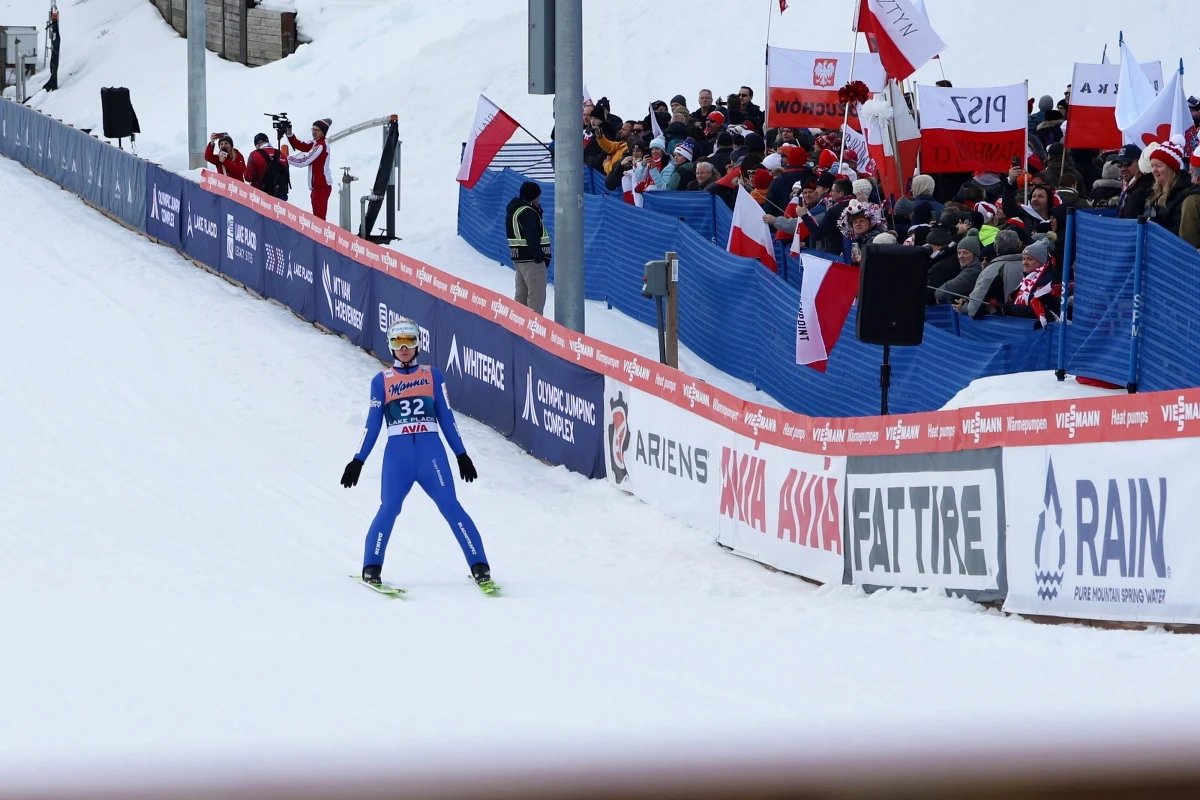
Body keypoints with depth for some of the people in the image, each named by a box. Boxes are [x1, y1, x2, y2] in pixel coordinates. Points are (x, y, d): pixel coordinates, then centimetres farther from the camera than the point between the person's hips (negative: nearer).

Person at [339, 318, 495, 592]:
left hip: (431, 452, 0)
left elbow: (446, 417, 14)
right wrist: (357, 461, 8)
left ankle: (480, 567, -7)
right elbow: (372, 424, 13)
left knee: (450, 506, -9)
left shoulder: (433, 376, 12)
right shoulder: (381, 381, 11)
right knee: (389, 509, -13)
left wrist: (461, 454, 11)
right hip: (397, 454, 0)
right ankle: (371, 568, 1)